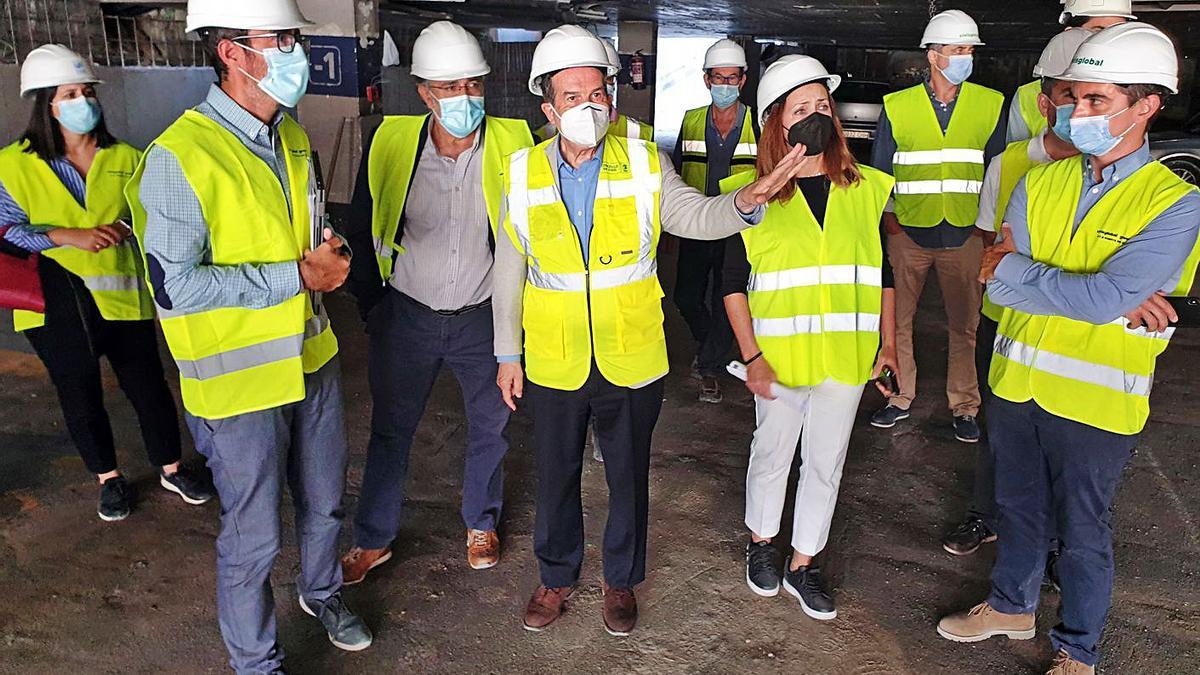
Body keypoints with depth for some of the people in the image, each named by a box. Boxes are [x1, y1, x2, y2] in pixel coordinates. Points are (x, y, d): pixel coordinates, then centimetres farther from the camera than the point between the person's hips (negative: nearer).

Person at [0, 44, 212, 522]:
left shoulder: (125, 158, 3)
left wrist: (125, 227, -13)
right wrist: (70, 236, -21)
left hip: (123, 296, 0)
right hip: (56, 304, 0)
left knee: (147, 385, 7)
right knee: (80, 395, 12)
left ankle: (171, 469, 27)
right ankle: (109, 478, 32)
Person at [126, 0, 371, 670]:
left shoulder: (293, 138, 6)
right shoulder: (178, 158, -19)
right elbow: (175, 286, -23)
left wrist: (329, 253, -4)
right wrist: (298, 275, -21)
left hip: (313, 357, 7)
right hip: (241, 379, -7)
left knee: (325, 501, 23)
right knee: (254, 537, 9)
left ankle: (322, 590, 51)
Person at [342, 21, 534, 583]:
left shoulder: (512, 145, -13)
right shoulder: (391, 143, -10)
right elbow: (362, 232, 3)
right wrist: (370, 306, 5)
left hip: (483, 317, 0)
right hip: (407, 315, 1)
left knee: (490, 426, 14)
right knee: (390, 429, 13)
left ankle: (481, 523, 39)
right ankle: (373, 538, 33)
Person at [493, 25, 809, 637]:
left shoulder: (644, 163, -5)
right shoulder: (522, 173, -3)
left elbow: (695, 216, -12)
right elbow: (509, 271, 3)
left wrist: (745, 201, -34)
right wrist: (507, 355, 5)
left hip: (632, 361, 0)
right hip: (554, 364, 1)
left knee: (629, 476, 16)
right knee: (556, 477, 16)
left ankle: (621, 579, 40)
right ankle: (556, 576, 41)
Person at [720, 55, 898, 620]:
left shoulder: (867, 189, 2)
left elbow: (883, 271, 10)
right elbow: (733, 285, -5)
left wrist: (887, 342, 7)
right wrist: (752, 356, -11)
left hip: (847, 355, 3)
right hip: (780, 355, -2)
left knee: (826, 463, 12)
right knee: (772, 453, 14)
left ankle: (803, 565, 30)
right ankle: (761, 543, 38)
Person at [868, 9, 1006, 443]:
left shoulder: (991, 105, 4)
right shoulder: (897, 106, 1)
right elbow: (880, 171, 7)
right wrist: (889, 218, 1)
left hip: (964, 235, 1)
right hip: (908, 233, 0)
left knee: (964, 325, 5)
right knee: (898, 320, 6)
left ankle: (964, 406, 19)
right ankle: (901, 398, 21)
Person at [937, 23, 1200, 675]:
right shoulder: (1041, 182, 0)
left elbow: (1108, 298, -26)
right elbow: (997, 280, -10)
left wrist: (1013, 269, -15)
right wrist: (1115, 300, -18)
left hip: (1094, 399, -4)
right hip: (1017, 380, 4)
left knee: (1083, 531, 13)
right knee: (1017, 506, 21)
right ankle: (1012, 605, 45)